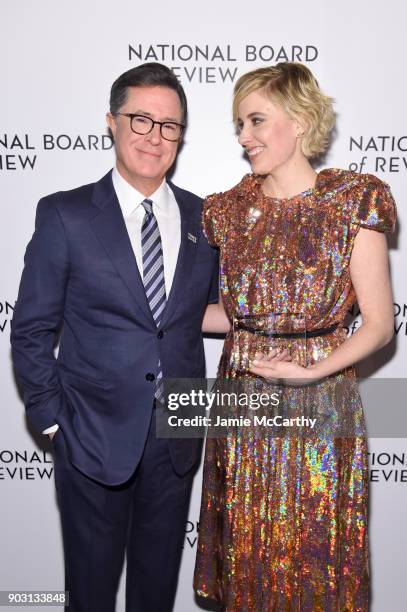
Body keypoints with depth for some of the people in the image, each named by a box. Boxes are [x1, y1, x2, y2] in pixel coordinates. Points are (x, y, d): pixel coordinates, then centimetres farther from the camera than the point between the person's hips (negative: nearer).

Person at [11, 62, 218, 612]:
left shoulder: (205, 218, 2)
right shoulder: (64, 216, -7)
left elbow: (211, 312, 9)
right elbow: (31, 330, -4)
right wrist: (52, 418, -6)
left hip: (177, 438, 3)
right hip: (94, 435, -2)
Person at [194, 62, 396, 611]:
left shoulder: (353, 200, -8)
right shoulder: (231, 209, 4)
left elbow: (379, 323, -9)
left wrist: (311, 372, -20)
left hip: (319, 404, -3)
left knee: (313, 562, 13)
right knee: (244, 558, 16)